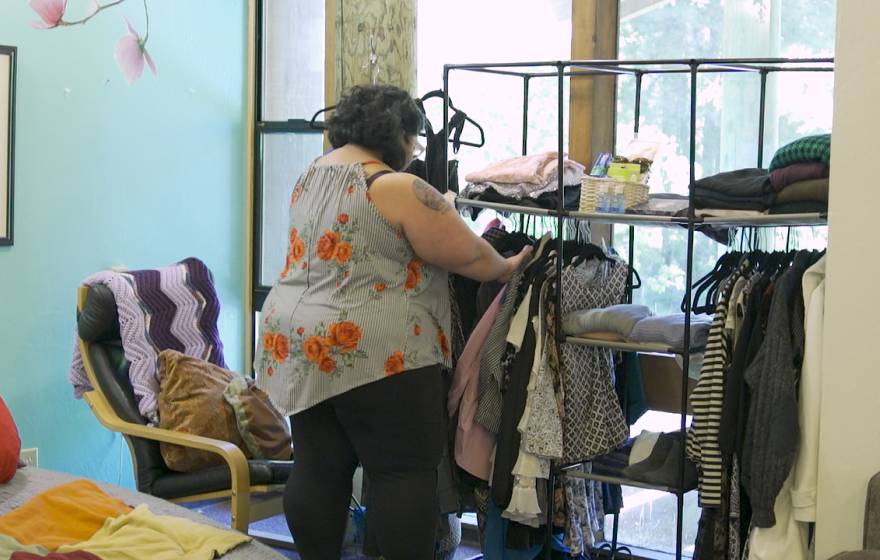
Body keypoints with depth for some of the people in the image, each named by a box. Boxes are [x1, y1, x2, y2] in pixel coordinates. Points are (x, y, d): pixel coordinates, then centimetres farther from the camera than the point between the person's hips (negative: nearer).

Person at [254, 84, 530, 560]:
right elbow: (468, 255, -6)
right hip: (372, 351, -8)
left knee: (318, 469, 11)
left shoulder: (311, 176, 13)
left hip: (297, 342, 8)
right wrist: (508, 267, 12)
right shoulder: (398, 189, -12)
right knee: (404, 473, -1)